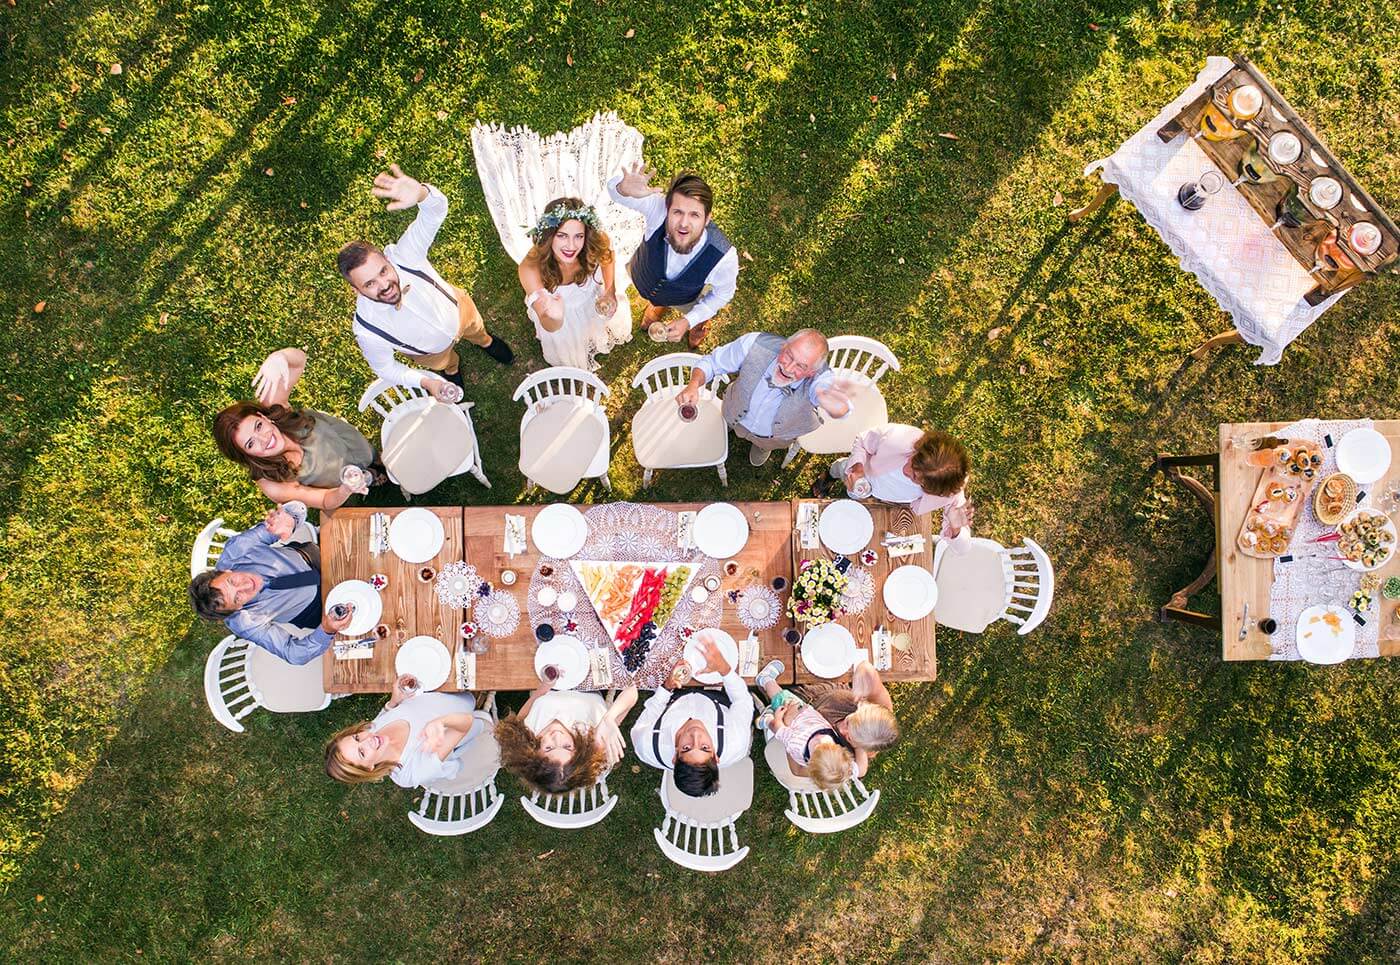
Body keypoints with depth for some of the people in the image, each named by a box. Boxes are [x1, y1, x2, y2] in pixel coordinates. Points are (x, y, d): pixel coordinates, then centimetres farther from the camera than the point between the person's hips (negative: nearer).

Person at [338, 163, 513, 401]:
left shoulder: (402, 257, -45)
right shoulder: (367, 331, -44)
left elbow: (436, 208, -54)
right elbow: (385, 368, -23)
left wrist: (421, 193, -79)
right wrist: (427, 382, -36)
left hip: (459, 309, 1)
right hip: (433, 351, -1)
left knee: (476, 329, 37)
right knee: (445, 365, 36)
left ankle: (484, 341, 75)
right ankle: (452, 369, 74)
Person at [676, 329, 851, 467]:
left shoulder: (818, 379, -46)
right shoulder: (755, 345, -41)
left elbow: (841, 410, -68)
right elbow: (711, 362, -25)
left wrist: (838, 406, -94)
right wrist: (694, 385, -47)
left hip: (776, 436, 0)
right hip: (737, 420, 0)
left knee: (757, 459, 35)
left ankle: (763, 448, 69)